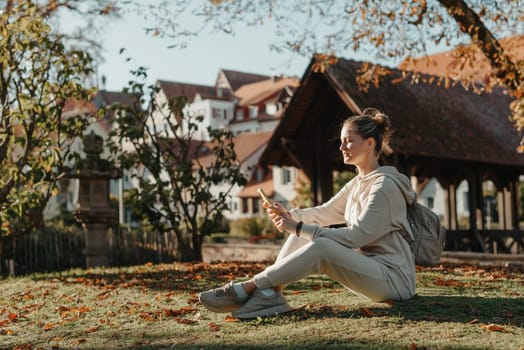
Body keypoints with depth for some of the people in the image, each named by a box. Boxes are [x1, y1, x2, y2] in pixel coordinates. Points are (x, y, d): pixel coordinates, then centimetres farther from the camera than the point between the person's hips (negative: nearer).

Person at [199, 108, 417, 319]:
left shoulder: (384, 185, -14)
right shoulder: (358, 182, 15)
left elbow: (357, 236, -21)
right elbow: (325, 213, 16)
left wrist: (298, 228, -21)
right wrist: (288, 215, -3)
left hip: (394, 278, -9)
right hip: (367, 267, 9)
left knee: (320, 247, -29)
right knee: (301, 236, -1)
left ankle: (245, 289, -25)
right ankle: (270, 294, -19)